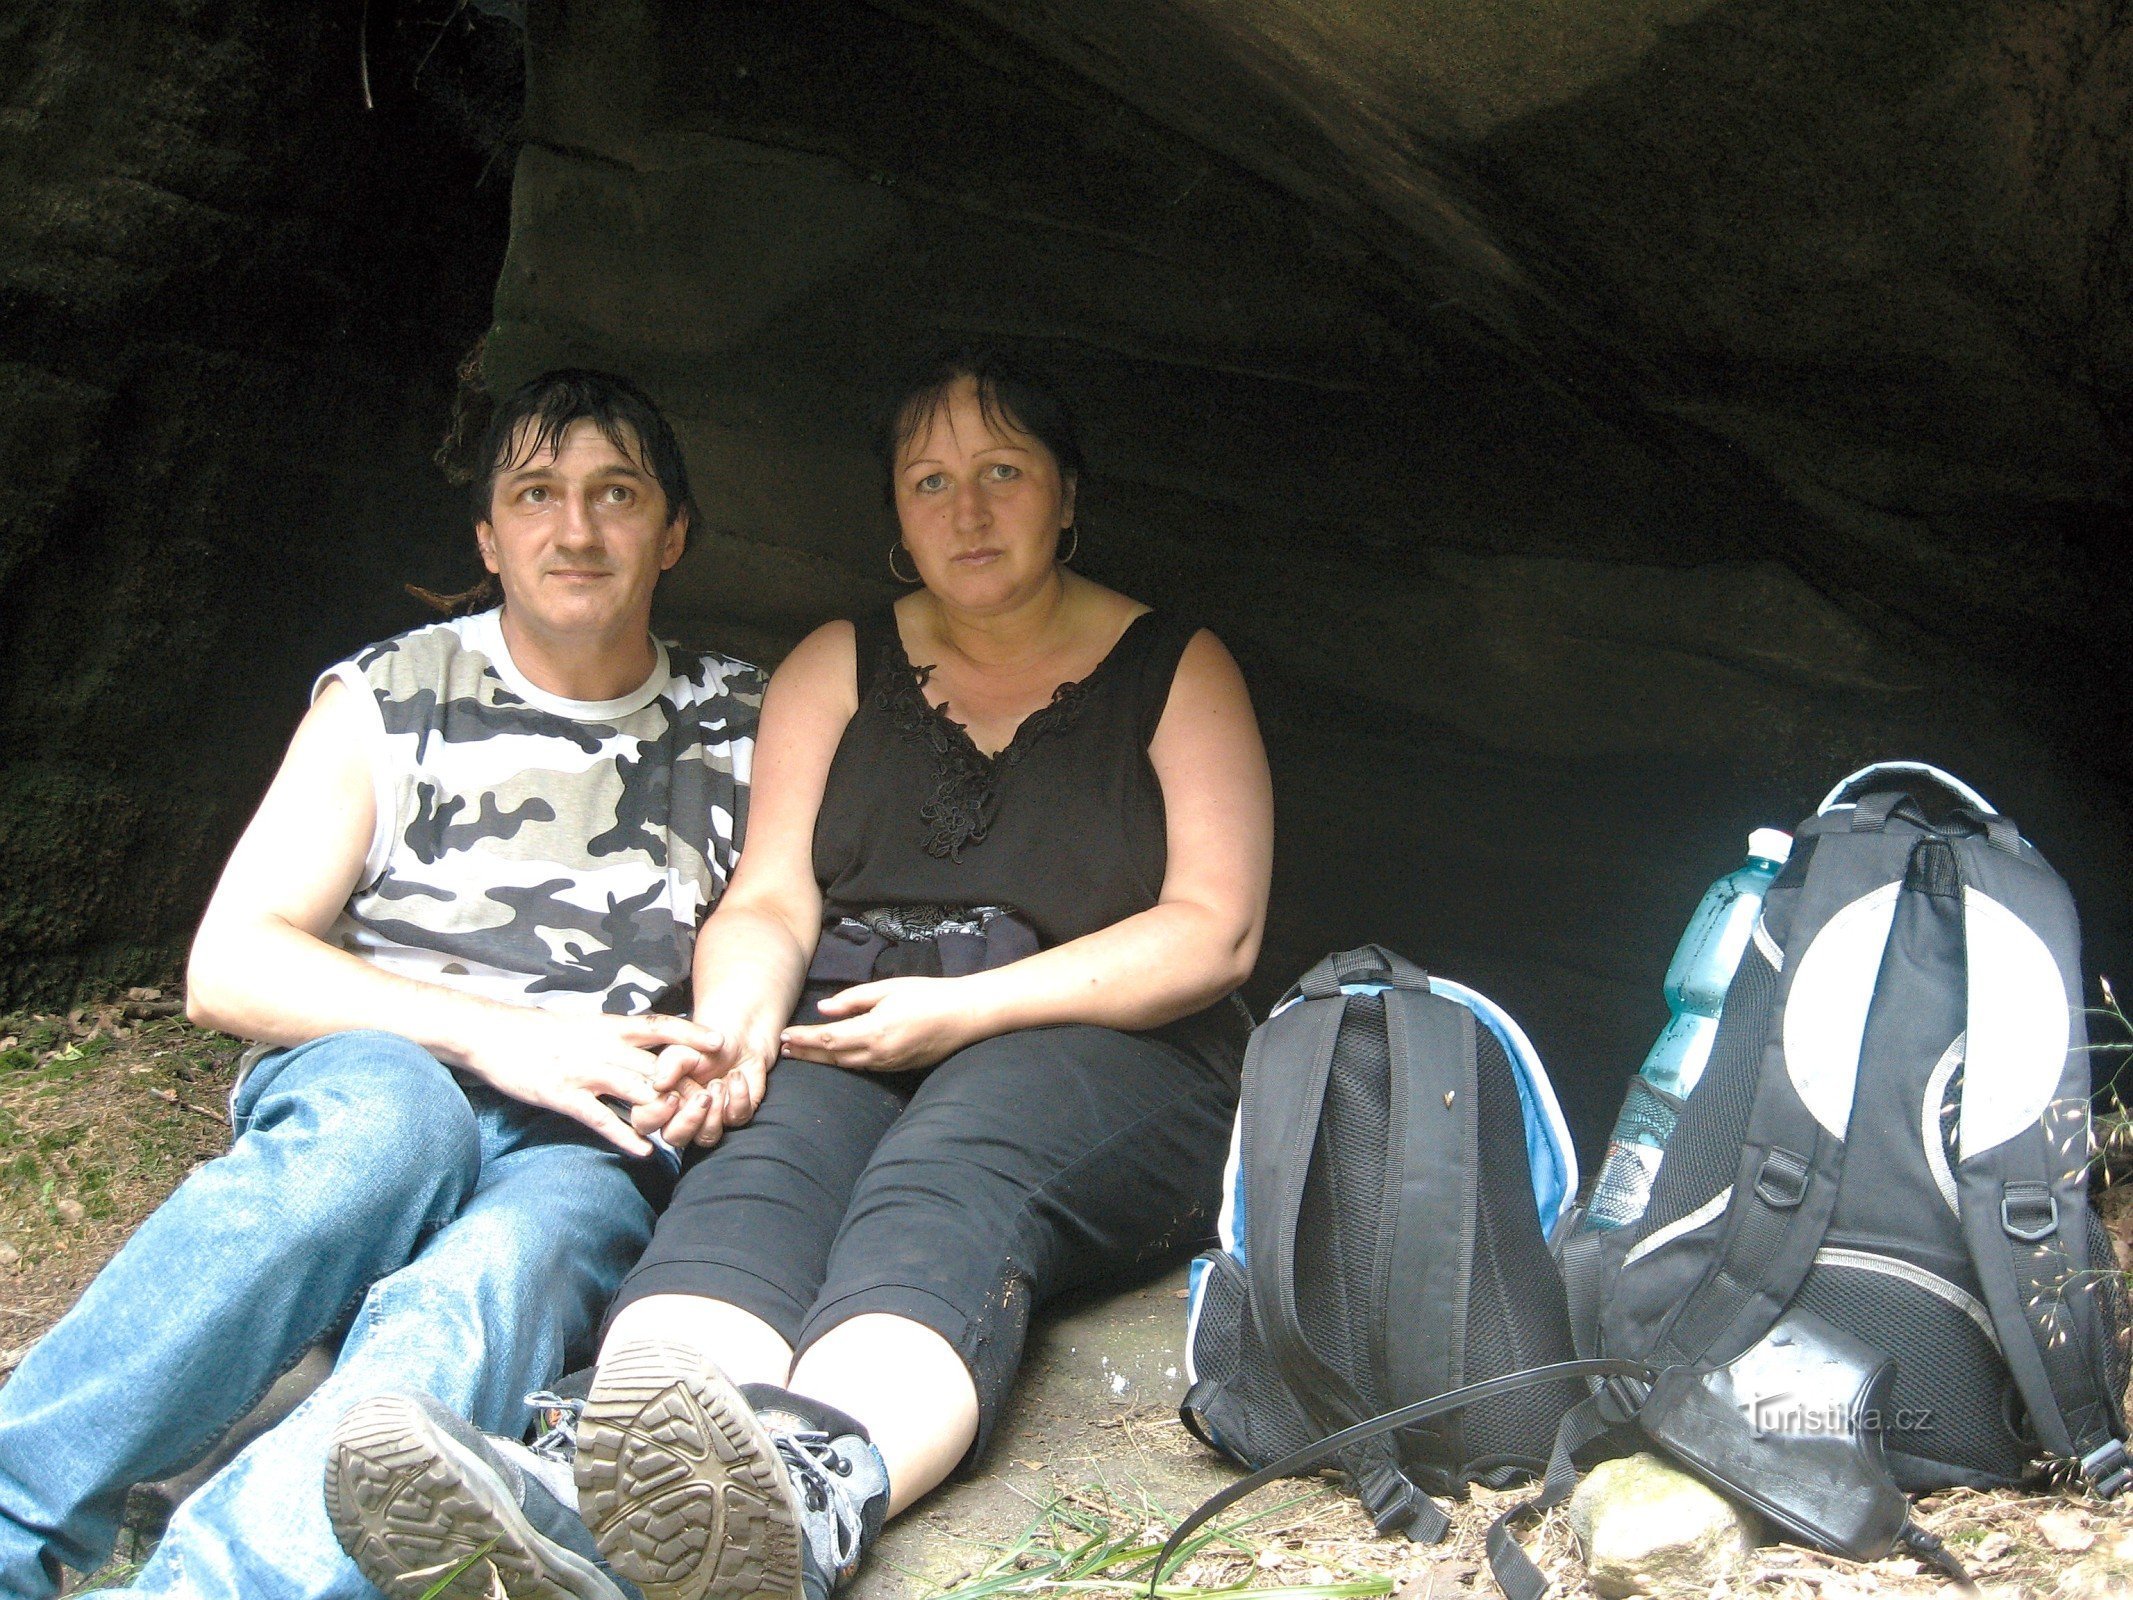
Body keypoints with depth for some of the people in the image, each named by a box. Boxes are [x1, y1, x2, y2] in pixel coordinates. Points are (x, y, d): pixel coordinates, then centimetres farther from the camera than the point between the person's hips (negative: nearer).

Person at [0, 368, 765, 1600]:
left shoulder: (742, 728, 15)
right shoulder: (390, 702, 8)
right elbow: (229, 967, 1)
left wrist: (717, 1057, -8)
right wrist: (493, 1032, -13)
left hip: (597, 1147, 1)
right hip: (367, 1086, -1)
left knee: (500, 1279, -36)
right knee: (393, 1117, -39)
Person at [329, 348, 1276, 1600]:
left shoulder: (1179, 671, 12)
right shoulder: (840, 668, 20)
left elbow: (1213, 933, 0)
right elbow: (770, 899, 9)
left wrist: (964, 1010, -12)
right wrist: (735, 1019, -17)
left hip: (1100, 1048, -2)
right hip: (846, 1039, 3)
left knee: (945, 1185, -38)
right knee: (755, 1170, -34)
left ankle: (811, 1492, -70)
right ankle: (595, 1493, -65)